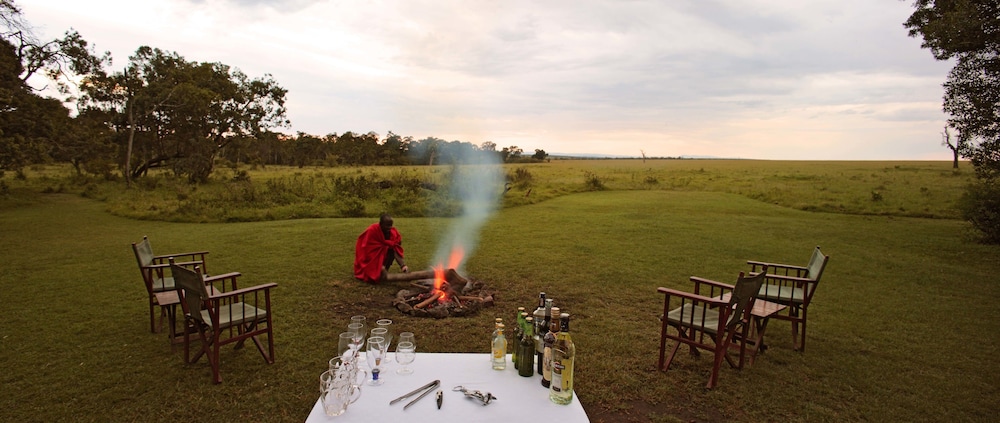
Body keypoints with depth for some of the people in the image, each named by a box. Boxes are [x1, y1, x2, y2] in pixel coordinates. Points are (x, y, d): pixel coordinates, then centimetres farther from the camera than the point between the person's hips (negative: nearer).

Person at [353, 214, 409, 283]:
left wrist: (403, 265, -38)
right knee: (378, 275, -27)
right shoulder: (372, 231, -27)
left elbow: (396, 250, -22)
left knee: (392, 248, -21)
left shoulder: (393, 232, -15)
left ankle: (385, 271, -9)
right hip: (369, 258, -5)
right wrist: (380, 266, -30)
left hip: (382, 255, 5)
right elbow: (368, 251, -25)